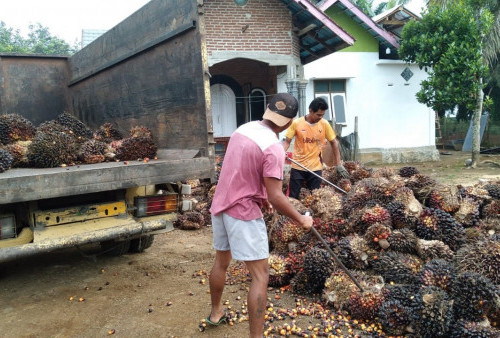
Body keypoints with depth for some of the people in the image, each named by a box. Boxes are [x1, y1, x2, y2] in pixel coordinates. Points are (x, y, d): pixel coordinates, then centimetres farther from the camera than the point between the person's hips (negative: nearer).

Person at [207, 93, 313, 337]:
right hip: (243, 212, -9)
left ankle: (216, 312, 45)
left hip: (220, 205, 9)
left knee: (221, 262, 25)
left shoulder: (242, 129, 4)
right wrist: (301, 220, -9)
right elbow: (276, 197, -22)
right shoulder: (273, 148, -21)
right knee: (260, 275, 0)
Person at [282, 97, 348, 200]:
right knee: (292, 198, 5)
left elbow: (334, 142, 5)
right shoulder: (296, 123, -8)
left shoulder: (324, 124, -3)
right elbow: (287, 141, -1)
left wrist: (338, 164, 4)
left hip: (316, 168, 1)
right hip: (298, 167, -1)